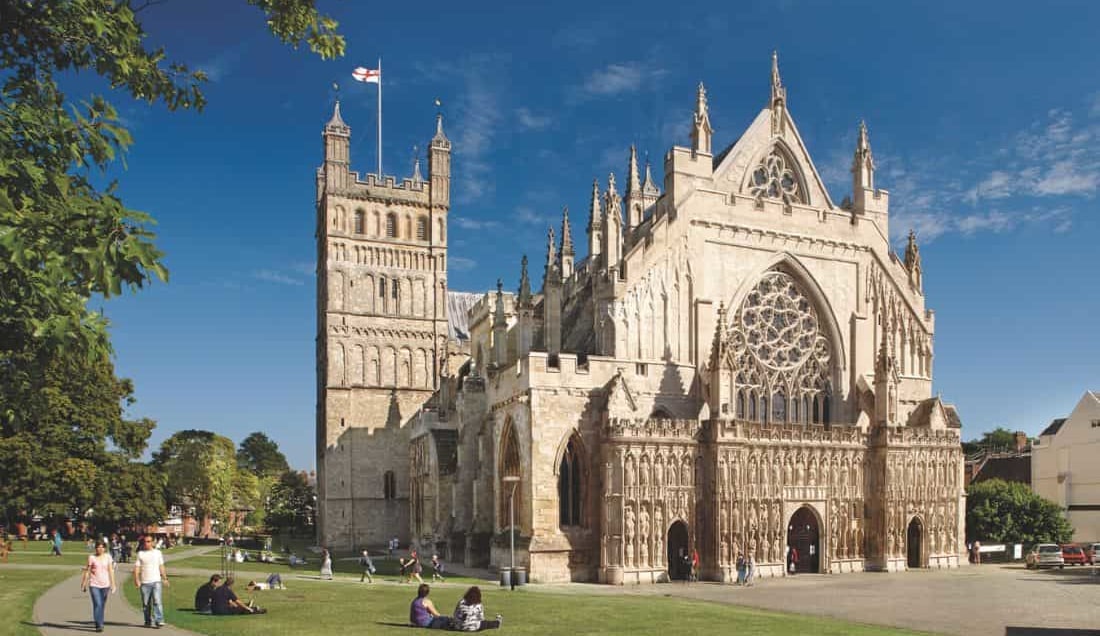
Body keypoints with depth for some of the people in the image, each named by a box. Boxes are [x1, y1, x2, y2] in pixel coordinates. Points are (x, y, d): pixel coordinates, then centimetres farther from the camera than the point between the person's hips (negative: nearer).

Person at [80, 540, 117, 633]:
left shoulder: (107, 557, 4)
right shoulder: (92, 557, -1)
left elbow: (111, 571, 5)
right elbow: (87, 571, 3)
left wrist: (113, 584, 2)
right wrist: (84, 584, 2)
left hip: (105, 584, 2)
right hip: (94, 584, -2)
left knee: (102, 605, 10)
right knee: (97, 604, -14)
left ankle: (99, 623, 25)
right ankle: (99, 625, -13)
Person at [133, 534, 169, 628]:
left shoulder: (157, 553, 10)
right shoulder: (140, 554, 6)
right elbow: (136, 568, 0)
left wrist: (165, 578, 10)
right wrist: (136, 580, -11)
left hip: (156, 581, 0)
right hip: (145, 582, 0)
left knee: (157, 601, -12)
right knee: (146, 604, 6)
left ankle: (159, 620, -16)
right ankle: (148, 622, 18)